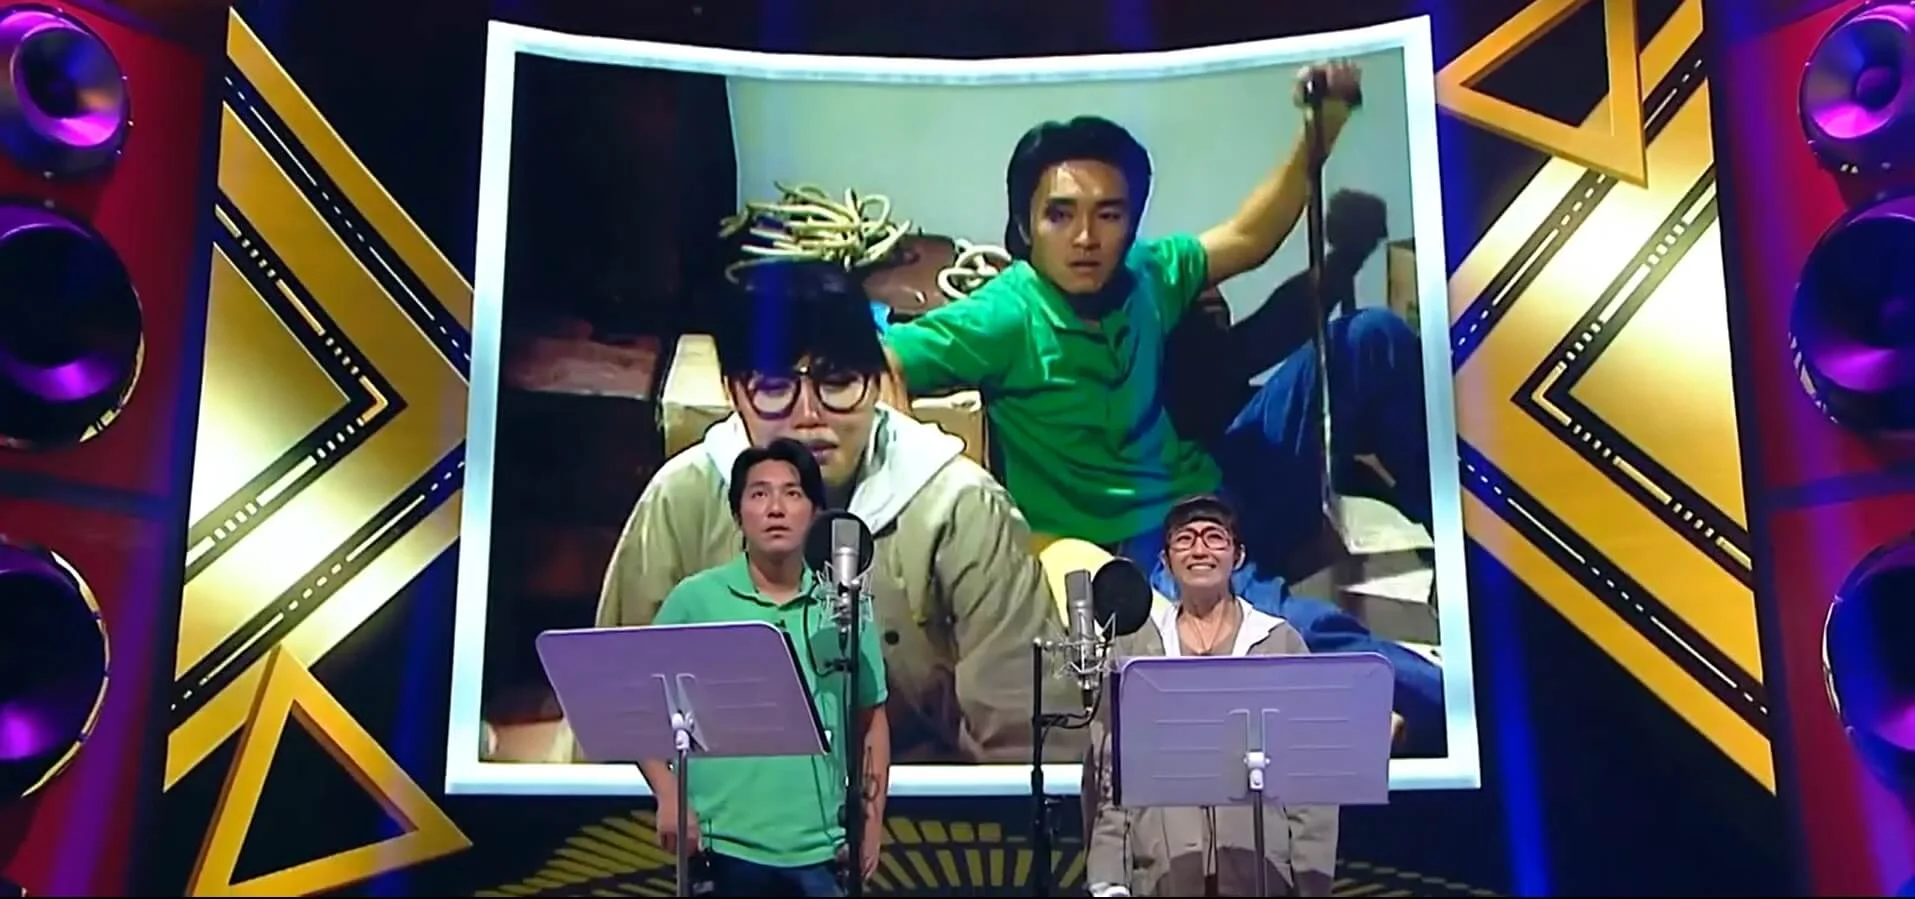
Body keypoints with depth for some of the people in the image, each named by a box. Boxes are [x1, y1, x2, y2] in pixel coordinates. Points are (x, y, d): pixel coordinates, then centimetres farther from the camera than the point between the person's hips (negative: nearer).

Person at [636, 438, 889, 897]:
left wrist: (872, 821, 6)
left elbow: (871, 718, 11)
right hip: (725, 846, -2)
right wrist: (668, 796, -10)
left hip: (820, 850, 2)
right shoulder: (695, 599, -3)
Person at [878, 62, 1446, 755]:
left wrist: (1319, 131, 6)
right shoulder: (1005, 317, -19)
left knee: (1372, 340, 8)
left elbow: (1247, 238, 17)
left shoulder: (1145, 274, 1)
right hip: (1141, 554, -8)